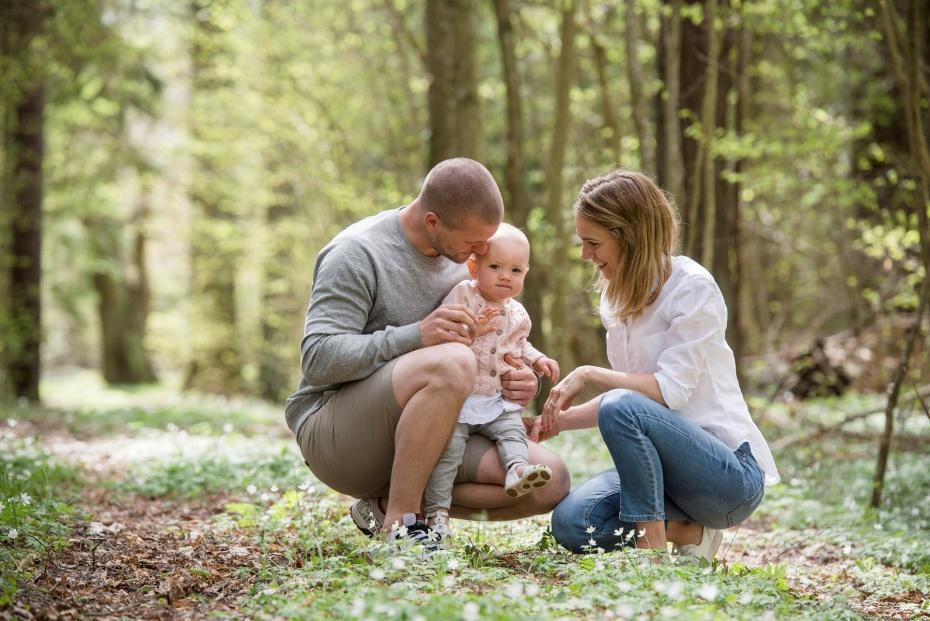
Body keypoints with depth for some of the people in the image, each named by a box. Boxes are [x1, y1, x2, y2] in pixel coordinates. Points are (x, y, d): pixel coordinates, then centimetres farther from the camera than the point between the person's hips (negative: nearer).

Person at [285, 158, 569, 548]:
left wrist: (518, 382, -4)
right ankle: (401, 522, -24)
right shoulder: (357, 253, -12)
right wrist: (416, 336, -32)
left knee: (550, 481, -12)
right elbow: (317, 359, -21)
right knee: (451, 362, -36)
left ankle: (388, 505, -6)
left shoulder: (458, 262, 11)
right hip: (331, 434, -7)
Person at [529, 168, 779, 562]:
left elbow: (670, 391, -21)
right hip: (667, 461, 7)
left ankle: (652, 543, -20)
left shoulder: (693, 288, -13)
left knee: (622, 408, -33)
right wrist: (556, 421, 6)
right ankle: (689, 531, 0)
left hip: (733, 472, -7)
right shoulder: (617, 298, 11)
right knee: (571, 524, -19)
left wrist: (588, 375, -19)